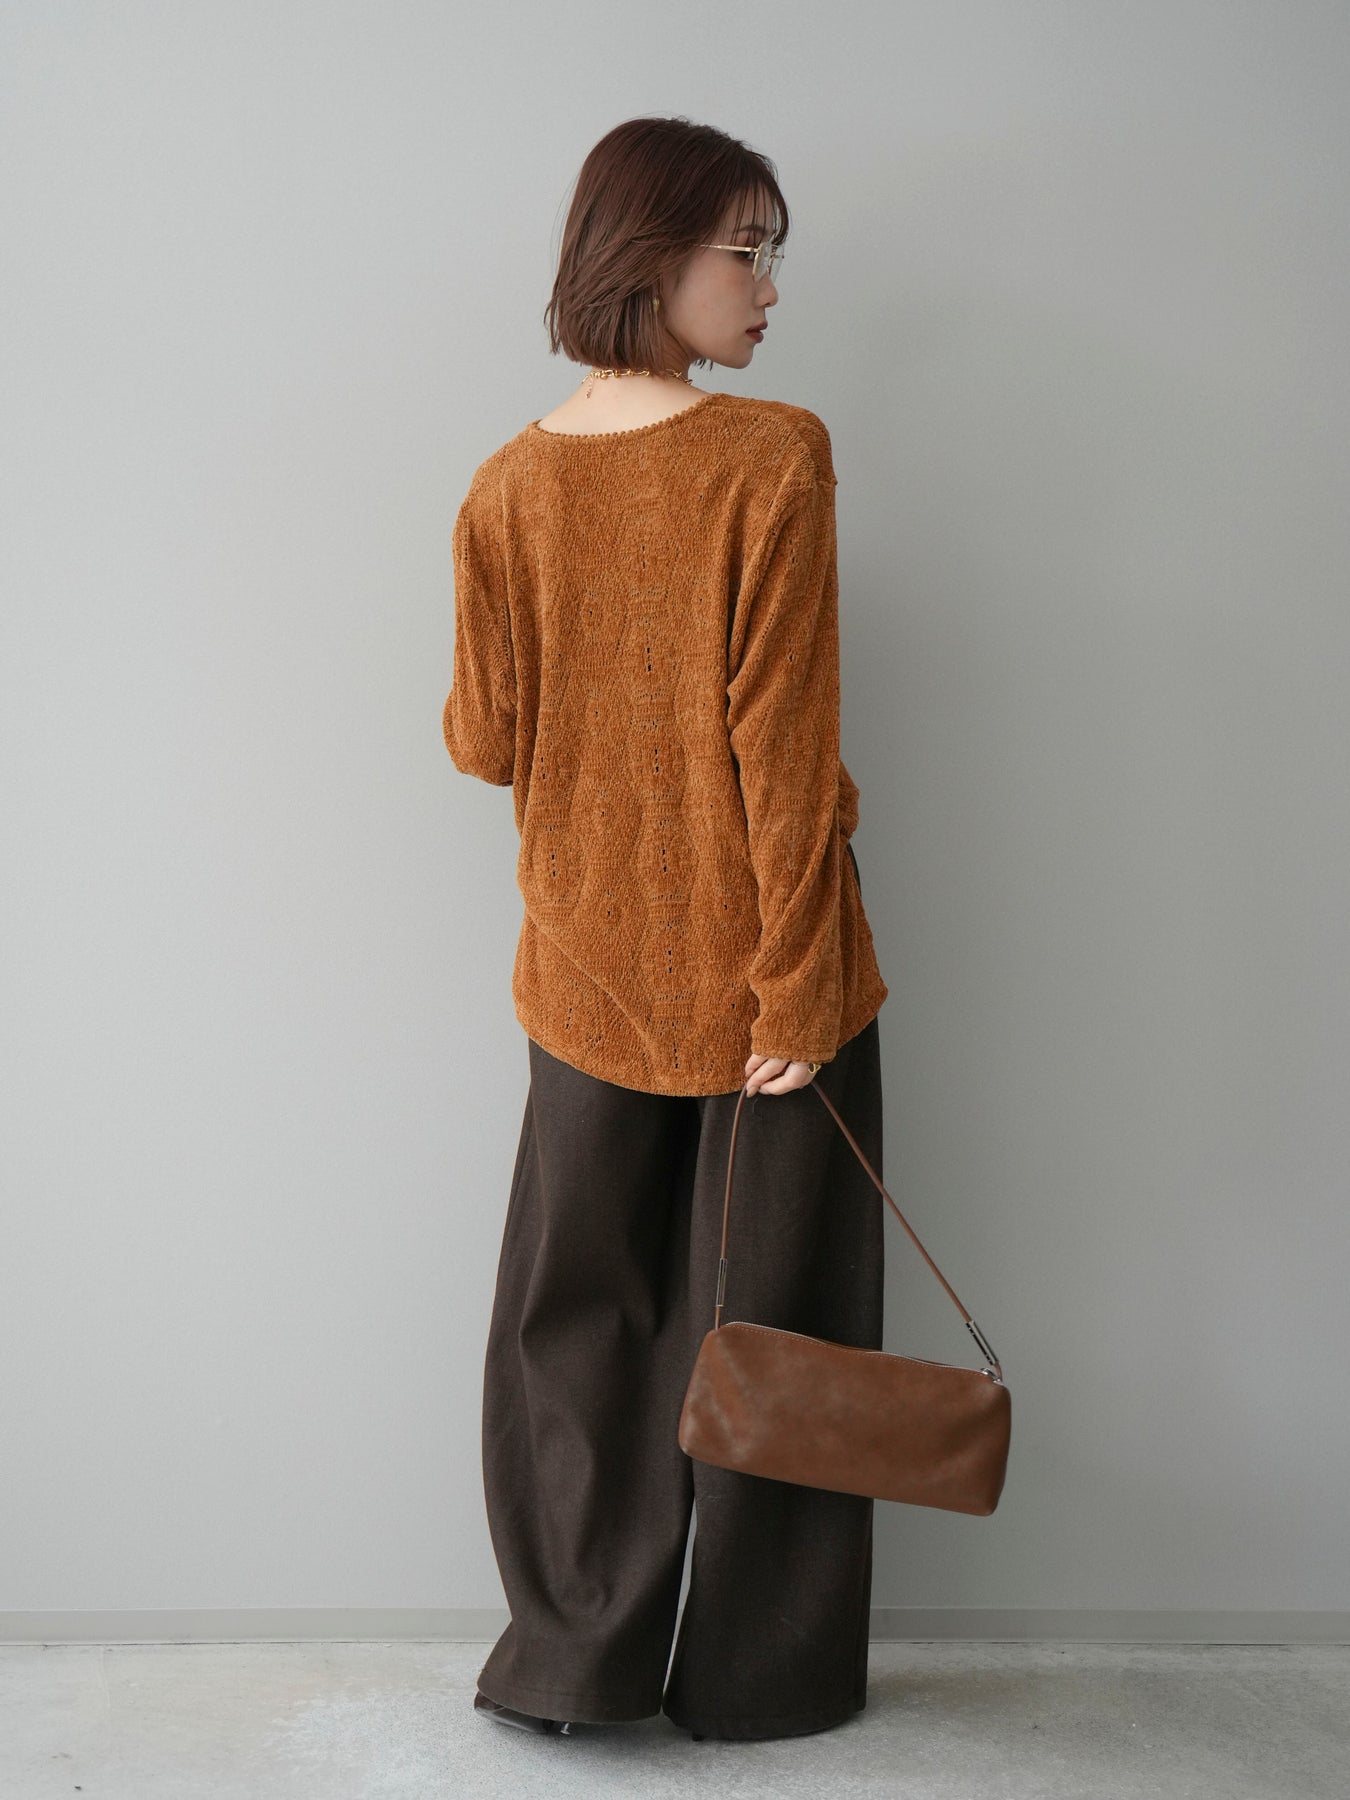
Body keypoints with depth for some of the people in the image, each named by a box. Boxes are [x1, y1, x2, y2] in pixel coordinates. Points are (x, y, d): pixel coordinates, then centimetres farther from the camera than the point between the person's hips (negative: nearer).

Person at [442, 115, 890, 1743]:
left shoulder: (509, 484, -2)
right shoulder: (772, 459, -15)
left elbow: (483, 740, 2)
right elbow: (785, 751, -17)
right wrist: (795, 992, -13)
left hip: (589, 969, 4)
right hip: (751, 968, -3)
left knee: (579, 1312, 16)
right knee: (767, 1317, 12)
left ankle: (573, 1655, 26)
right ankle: (759, 1674, 27)